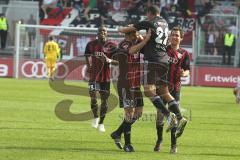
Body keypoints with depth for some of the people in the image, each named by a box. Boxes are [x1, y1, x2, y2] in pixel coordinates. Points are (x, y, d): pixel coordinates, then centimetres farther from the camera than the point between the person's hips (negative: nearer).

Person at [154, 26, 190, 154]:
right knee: (160, 114, 3)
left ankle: (173, 145, 3)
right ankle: (159, 140, 20)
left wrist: (184, 73, -22)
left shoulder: (184, 54, 4)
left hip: (175, 88, -1)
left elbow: (187, 70, 0)